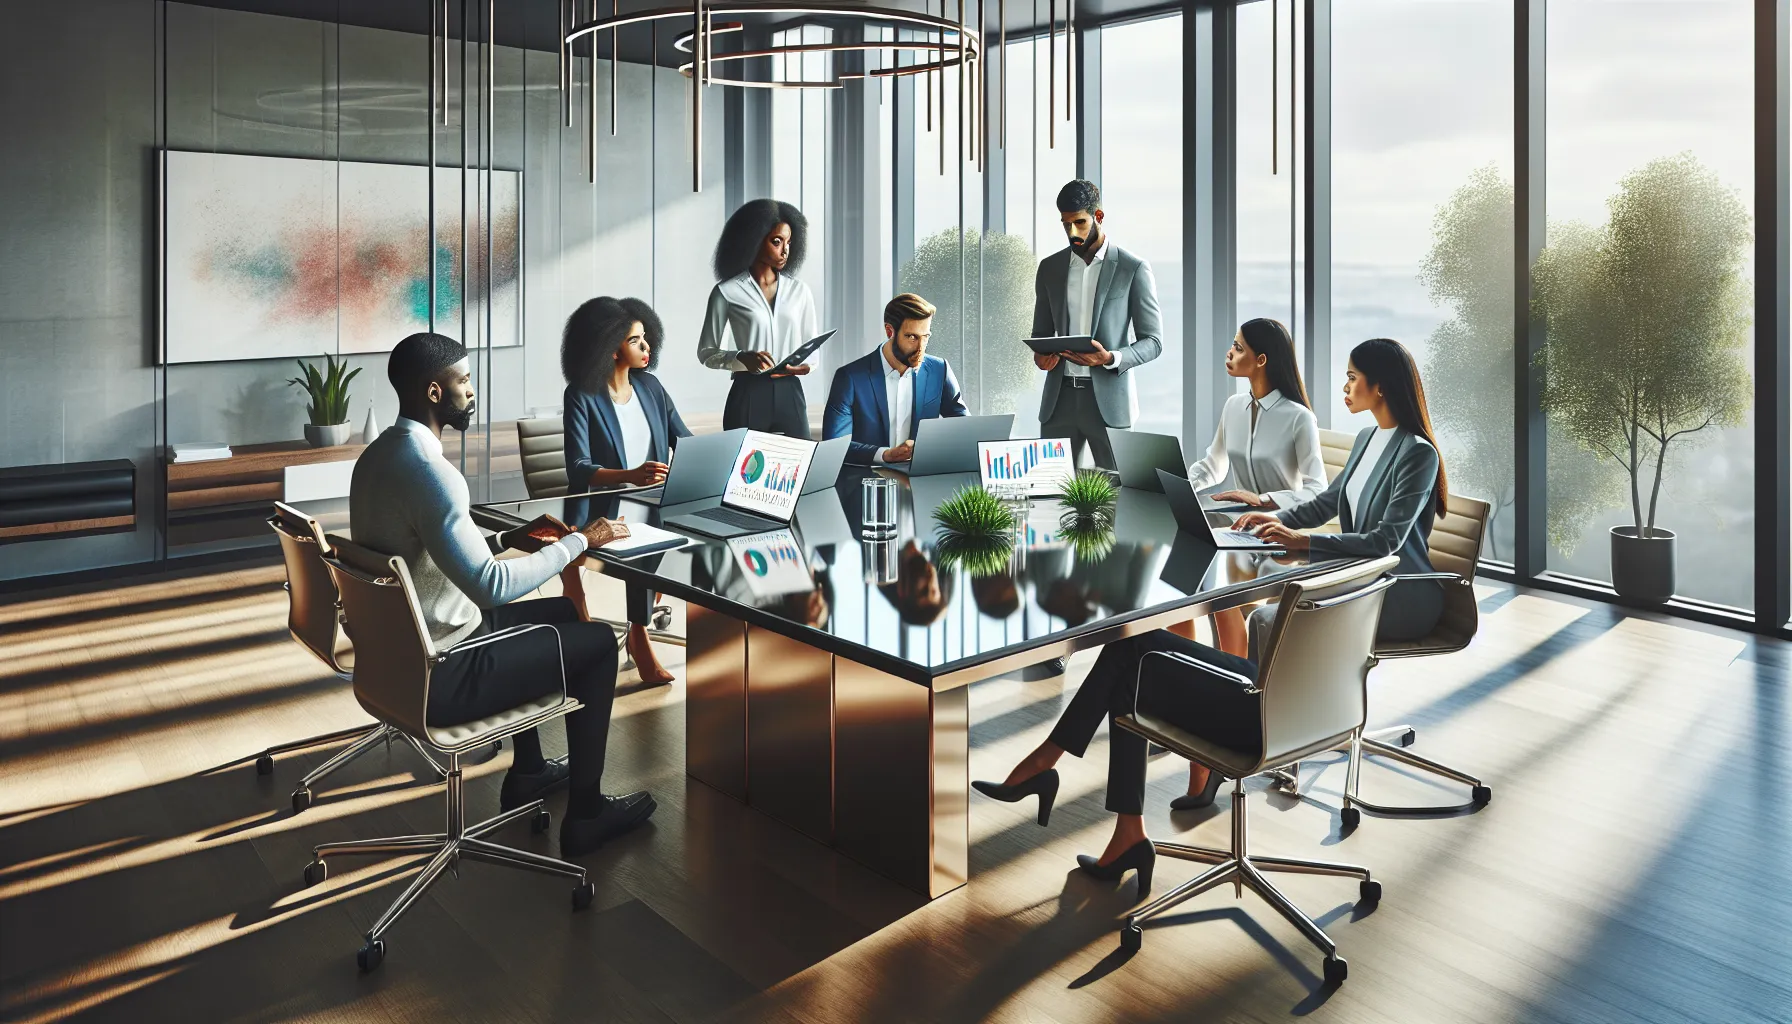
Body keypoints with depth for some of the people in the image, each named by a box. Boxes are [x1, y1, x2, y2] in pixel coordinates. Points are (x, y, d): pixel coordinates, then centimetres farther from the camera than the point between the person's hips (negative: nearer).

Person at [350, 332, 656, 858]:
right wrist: (579, 541, -20)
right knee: (597, 641, 3)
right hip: (437, 676, -10)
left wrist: (510, 538, 7)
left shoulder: (377, 455, 4)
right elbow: (489, 585, -30)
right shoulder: (428, 470, -27)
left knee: (559, 612, 25)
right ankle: (585, 814, 14)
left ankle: (526, 771, 37)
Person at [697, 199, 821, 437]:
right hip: (748, 396, -3)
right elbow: (705, 351, 2)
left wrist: (807, 364, -9)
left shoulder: (799, 291, 10)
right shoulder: (727, 292, 0)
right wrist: (742, 358, -16)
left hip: (790, 394, 3)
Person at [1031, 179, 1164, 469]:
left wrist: (1111, 358, -20)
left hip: (1108, 398, -3)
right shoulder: (1049, 268, 11)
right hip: (1059, 396, 3)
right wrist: (1040, 355, -6)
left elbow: (1153, 341, -1)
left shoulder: (1133, 269, -2)